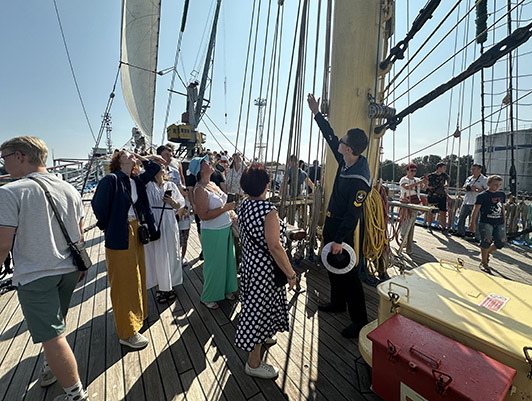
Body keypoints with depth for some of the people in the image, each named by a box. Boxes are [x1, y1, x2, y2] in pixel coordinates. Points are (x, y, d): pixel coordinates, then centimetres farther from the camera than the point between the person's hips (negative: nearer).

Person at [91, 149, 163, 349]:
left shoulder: (136, 181, 7)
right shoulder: (111, 179, -14)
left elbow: (152, 171, 22)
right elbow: (98, 205, -12)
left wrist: (143, 158, 9)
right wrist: (107, 228, -1)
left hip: (135, 233, 8)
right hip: (119, 237, -7)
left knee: (136, 277, 20)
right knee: (124, 283, 2)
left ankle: (136, 316, 41)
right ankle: (127, 333, 17)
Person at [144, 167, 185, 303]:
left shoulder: (171, 185, 9)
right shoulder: (147, 185, 4)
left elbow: (179, 206, 9)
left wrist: (172, 202, -10)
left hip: (169, 225, 2)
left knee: (170, 254, 9)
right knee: (156, 256, 5)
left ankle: (168, 286, 27)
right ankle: (159, 288, 22)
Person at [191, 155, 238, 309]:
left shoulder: (213, 184, 8)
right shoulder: (200, 189, -19)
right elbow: (204, 215, -25)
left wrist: (231, 213, 6)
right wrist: (225, 208, -24)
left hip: (226, 229, 8)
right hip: (213, 233, -8)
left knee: (227, 260, 20)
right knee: (213, 265, 7)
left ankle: (225, 289, 41)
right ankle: (208, 297, 30)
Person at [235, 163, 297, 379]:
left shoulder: (243, 205, -2)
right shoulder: (268, 210, -28)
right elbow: (274, 246, -28)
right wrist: (290, 273, -17)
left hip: (249, 261, 9)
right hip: (265, 268, -9)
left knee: (255, 303, 28)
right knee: (261, 308, 8)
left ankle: (261, 335, 54)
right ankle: (253, 363, 29)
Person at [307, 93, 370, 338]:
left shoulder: (359, 180, -27)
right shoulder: (345, 161, -2)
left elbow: (353, 214, -25)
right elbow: (330, 137, 11)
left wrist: (339, 240, -21)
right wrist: (317, 113, 16)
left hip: (343, 229, -9)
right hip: (331, 223, 9)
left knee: (347, 273, 1)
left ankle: (360, 320, 20)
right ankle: (337, 303, 42)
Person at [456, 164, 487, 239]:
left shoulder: (484, 179, -6)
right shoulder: (469, 178, 15)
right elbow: (463, 187, 22)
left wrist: (476, 189, -20)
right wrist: (466, 188, 0)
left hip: (476, 203, -7)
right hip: (466, 202, 7)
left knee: (475, 220, -4)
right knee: (461, 218, 13)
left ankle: (478, 237, 8)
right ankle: (460, 232, 27)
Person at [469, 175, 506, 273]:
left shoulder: (502, 194, 10)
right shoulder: (482, 195, -8)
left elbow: (502, 208, 21)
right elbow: (476, 209, -8)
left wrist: (504, 221, 20)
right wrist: (473, 223, -12)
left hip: (499, 223, 6)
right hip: (486, 222, -6)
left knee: (501, 242, 3)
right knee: (487, 240, -13)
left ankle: (487, 252, 33)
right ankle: (484, 262, 3)